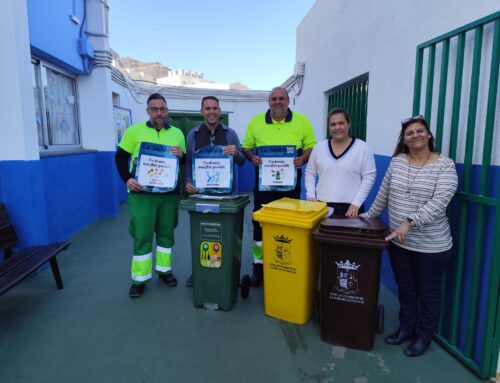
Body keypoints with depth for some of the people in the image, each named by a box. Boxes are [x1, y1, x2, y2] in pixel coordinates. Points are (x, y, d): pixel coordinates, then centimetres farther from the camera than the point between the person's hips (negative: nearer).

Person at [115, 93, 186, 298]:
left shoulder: (177, 133, 9)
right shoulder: (135, 131, 2)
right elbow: (120, 157, 4)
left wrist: (181, 155, -10)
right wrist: (127, 179, -10)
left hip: (170, 192, 3)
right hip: (142, 193, -2)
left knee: (166, 233, 12)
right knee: (142, 236, 1)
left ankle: (164, 270, 28)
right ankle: (139, 279, 13)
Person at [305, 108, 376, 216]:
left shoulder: (362, 147, -2)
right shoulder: (319, 147, 5)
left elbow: (369, 177, -4)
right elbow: (310, 173, 11)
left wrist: (356, 203, -10)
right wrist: (311, 196, 0)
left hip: (350, 207, -2)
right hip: (323, 205, 2)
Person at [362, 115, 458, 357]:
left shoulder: (445, 165, -11)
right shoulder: (397, 161, 3)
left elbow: (438, 202, -22)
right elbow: (383, 194, 11)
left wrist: (409, 222, -29)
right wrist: (368, 216, 15)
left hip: (431, 245, -4)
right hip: (398, 242, 4)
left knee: (428, 292, 14)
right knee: (405, 289, 19)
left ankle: (424, 336, 33)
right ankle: (406, 328, 38)